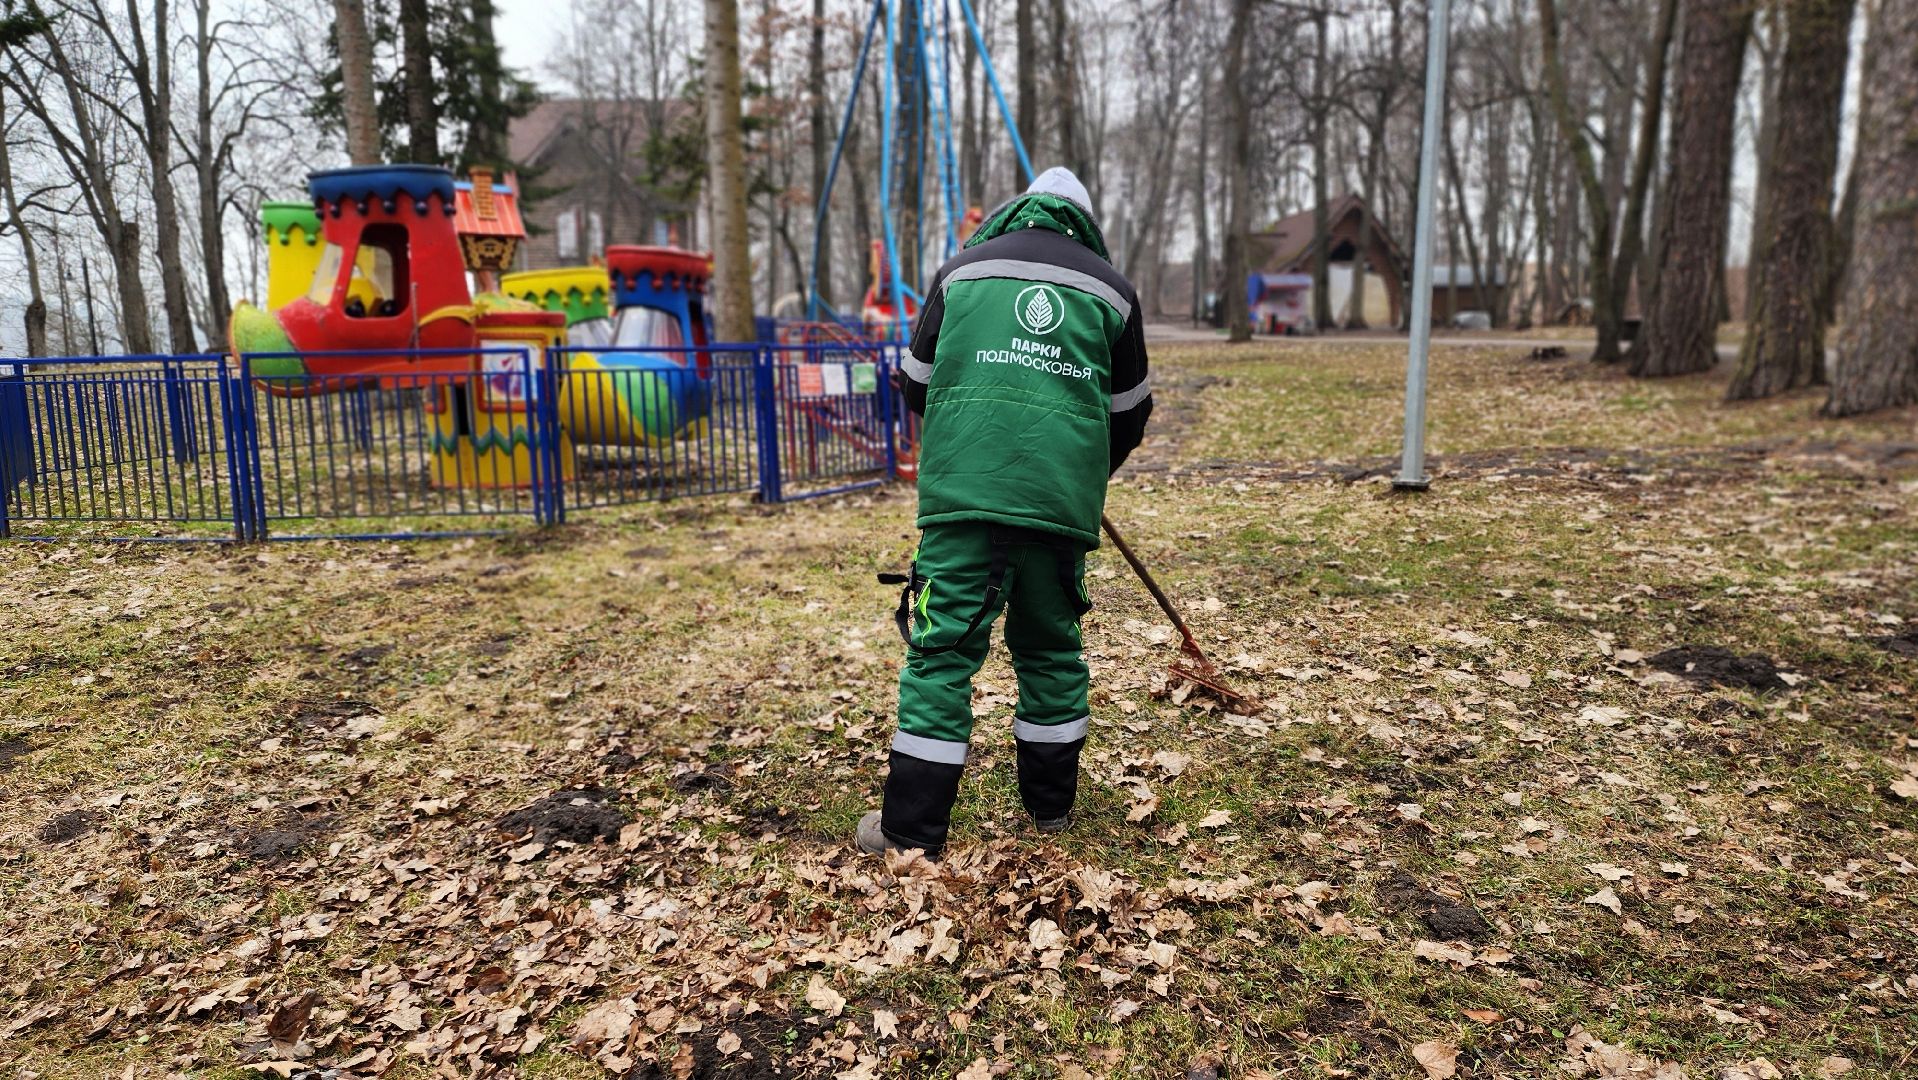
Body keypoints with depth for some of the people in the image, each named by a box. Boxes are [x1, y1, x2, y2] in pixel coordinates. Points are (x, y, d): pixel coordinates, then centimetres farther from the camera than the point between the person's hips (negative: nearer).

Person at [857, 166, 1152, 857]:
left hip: (964, 493, -1)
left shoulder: (963, 268, 12)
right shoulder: (1111, 288, 14)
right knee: (1051, 649, 16)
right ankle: (1052, 806, 28)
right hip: (1065, 505, 2)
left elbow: (917, 383, 16)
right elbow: (1129, 411, 19)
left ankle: (912, 830, 5)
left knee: (941, 653, 1)